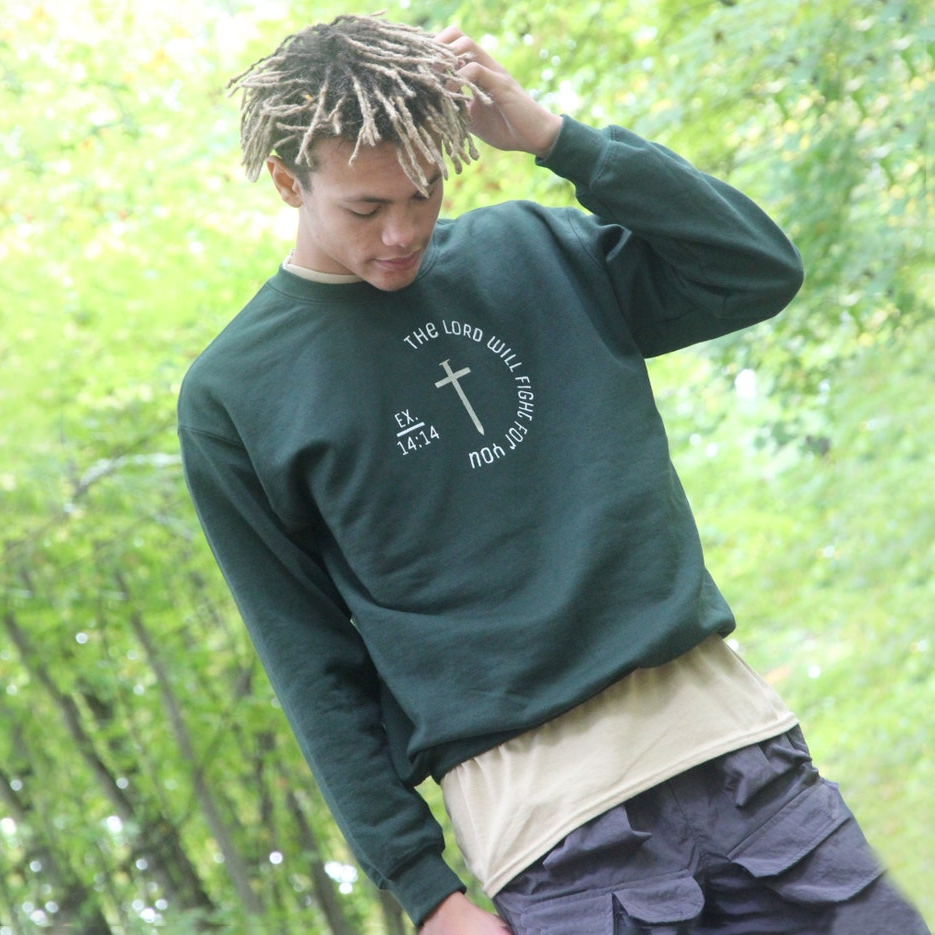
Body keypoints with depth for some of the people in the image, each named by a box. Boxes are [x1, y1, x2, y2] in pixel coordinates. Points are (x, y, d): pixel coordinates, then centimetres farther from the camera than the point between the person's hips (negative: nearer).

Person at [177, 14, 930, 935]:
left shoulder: (529, 250, 10)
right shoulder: (232, 394, 1)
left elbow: (762, 270, 2)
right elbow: (314, 663, 1)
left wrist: (553, 135, -4)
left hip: (729, 726, 4)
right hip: (535, 811, -3)